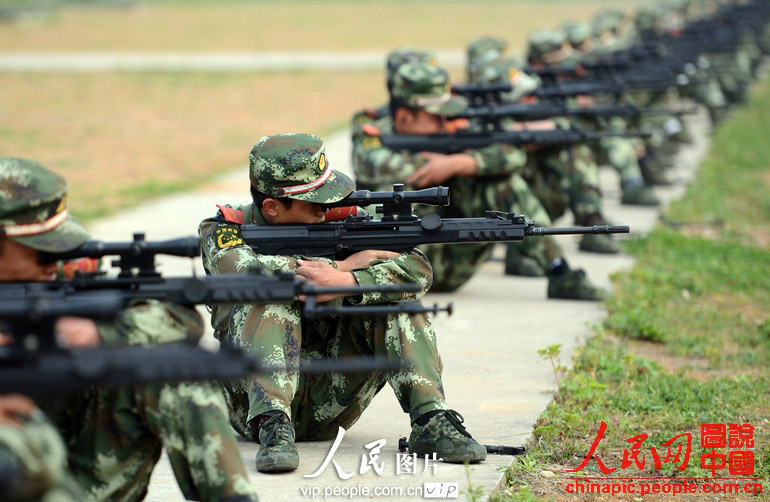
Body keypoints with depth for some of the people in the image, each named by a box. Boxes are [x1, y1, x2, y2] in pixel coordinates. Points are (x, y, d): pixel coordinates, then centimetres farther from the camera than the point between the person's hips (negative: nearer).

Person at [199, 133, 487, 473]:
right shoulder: (222, 230, -5)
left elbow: (417, 270, -13)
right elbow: (245, 272, -30)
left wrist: (345, 283, -32)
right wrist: (344, 264, -21)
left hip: (329, 404, 3)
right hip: (259, 397, -3)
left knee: (395, 297, -12)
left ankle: (432, 423, -22)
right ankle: (273, 429, -38)